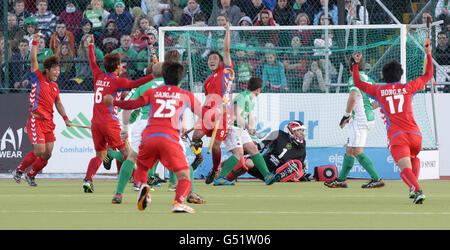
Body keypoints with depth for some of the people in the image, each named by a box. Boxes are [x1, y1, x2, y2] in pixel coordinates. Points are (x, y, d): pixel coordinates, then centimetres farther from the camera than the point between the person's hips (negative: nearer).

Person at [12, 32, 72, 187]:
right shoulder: (38, 78, -1)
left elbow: (58, 103, 25)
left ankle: (31, 175, 20)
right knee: (39, 150, -16)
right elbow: (33, 59, -11)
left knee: (47, 153, 1)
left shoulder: (55, 86, 15)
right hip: (36, 120, -7)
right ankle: (19, 171, 5)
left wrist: (65, 118, 16)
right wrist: (35, 43, -17)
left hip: (48, 122, 7)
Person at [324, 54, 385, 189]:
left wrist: (346, 116, -11)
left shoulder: (354, 79, -10)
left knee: (358, 152, -10)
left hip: (360, 120, -9)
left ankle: (377, 179, -13)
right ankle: (341, 180, 20)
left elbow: (353, 98, -23)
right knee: (349, 150, 14)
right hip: (369, 118, 9)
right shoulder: (370, 80, 15)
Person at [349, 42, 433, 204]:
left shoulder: (379, 91, 10)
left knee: (406, 169, -15)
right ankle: (414, 188, 13)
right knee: (414, 158, 32)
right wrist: (428, 54, 35)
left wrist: (355, 64, 34)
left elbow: (358, 83, 24)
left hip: (396, 136, -3)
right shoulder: (408, 88, 12)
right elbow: (428, 75, 25)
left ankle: (417, 190, -42)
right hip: (415, 134, 3)